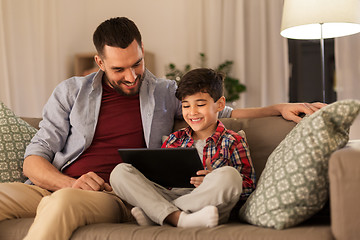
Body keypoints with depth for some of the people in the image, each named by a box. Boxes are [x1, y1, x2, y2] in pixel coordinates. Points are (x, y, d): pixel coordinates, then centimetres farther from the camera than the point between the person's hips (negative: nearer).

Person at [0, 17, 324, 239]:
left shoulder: (166, 93, 17)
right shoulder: (71, 92, 14)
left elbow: (226, 113, 24)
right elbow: (35, 159, 10)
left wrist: (279, 108, 10)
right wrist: (71, 183, -11)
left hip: (113, 197, -2)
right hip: (52, 186, 2)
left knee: (60, 203, -38)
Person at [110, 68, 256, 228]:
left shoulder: (234, 142, 11)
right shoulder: (175, 139, 23)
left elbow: (248, 187, 1)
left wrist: (215, 182, -17)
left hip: (207, 203, -3)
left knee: (228, 174, -35)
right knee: (121, 171, -13)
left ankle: (150, 214, -25)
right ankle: (178, 218, -34)